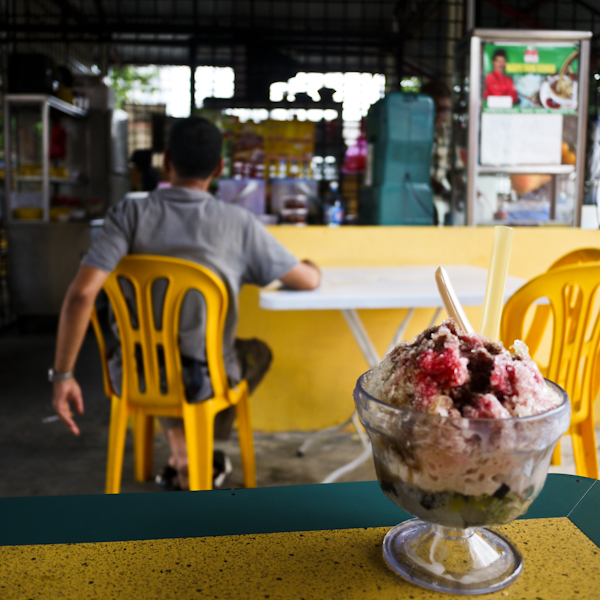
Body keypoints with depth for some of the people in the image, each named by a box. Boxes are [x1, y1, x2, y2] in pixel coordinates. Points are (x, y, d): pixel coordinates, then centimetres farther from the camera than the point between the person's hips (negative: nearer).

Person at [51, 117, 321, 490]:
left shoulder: (130, 214, -11)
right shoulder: (239, 224, -12)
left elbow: (81, 294, -21)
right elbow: (308, 281, -1)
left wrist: (63, 376, -10)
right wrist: (311, 266, 24)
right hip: (200, 382, -2)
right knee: (257, 352, 31)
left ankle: (183, 454, 36)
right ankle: (192, 456, 31)